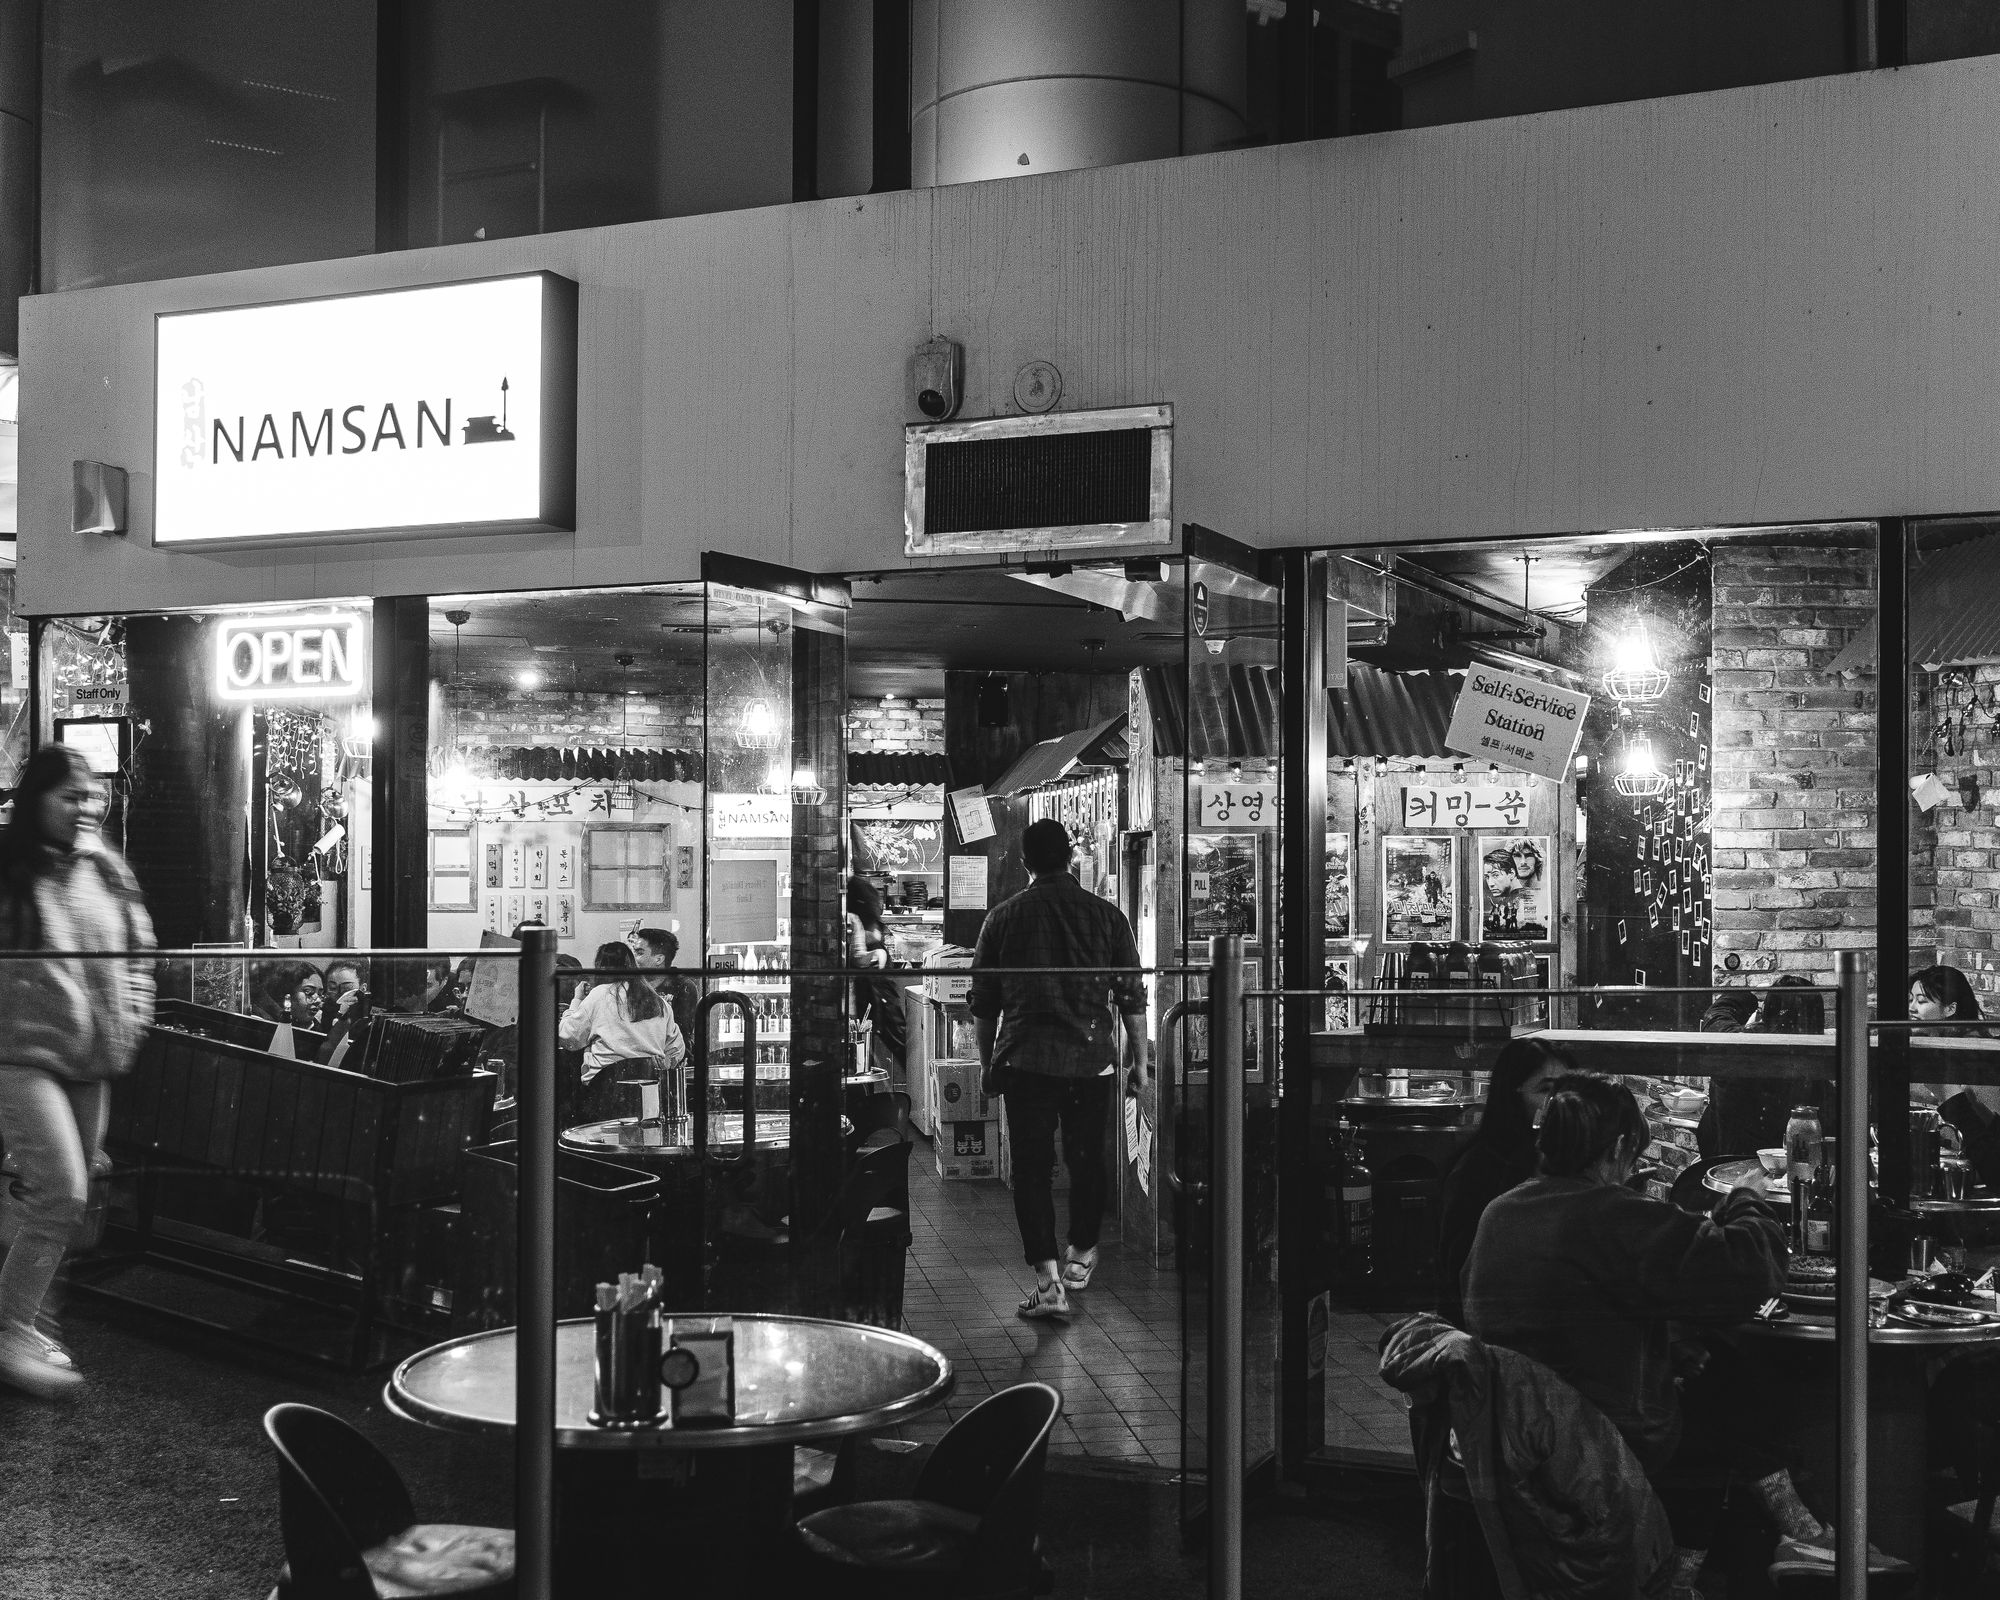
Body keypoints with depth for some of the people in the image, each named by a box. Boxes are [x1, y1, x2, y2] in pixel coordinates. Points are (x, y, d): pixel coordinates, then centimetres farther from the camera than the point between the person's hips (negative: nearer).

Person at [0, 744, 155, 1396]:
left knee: (64, 1199, 10)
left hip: (92, 1063, 6)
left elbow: (138, 951, 16)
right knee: (62, 1197, -13)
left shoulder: (105, 869, 9)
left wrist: (129, 1026, 8)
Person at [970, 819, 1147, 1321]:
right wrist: (1138, 1059, 11)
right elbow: (1131, 995, 2)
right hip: (1090, 1058, 1)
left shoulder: (1003, 917, 2)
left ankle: (1048, 1280, -9)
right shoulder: (1106, 916, 1)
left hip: (1024, 1059, -1)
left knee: (1032, 1166, 0)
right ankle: (1080, 1257, 32)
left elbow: (982, 1001, 6)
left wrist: (986, 1063, 16)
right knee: (1086, 1160, 17)